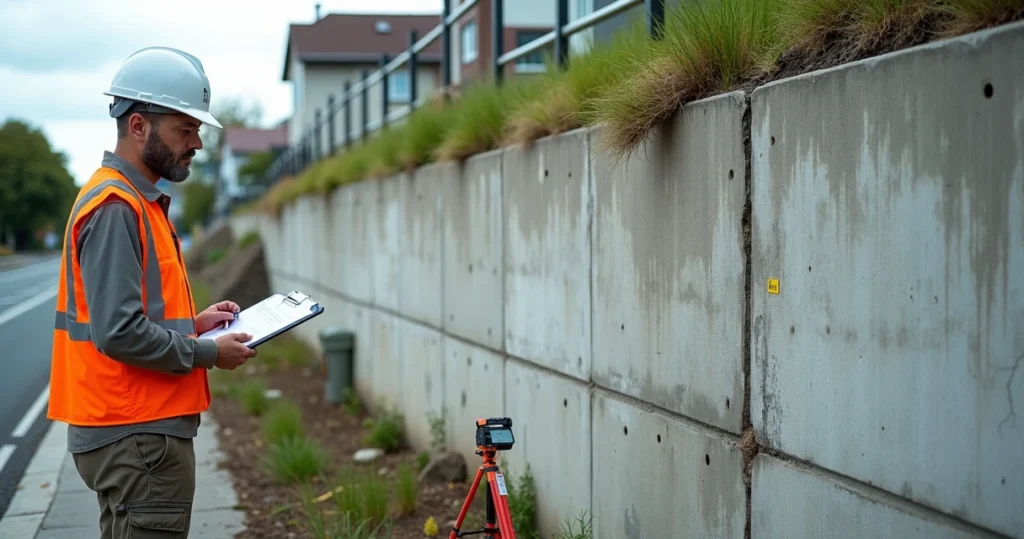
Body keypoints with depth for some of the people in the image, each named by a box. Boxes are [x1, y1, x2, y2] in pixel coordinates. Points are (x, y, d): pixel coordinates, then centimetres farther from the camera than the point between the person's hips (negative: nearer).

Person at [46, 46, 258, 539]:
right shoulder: (115, 207, -16)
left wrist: (192, 323, 9)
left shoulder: (135, 201, 16)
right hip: (137, 437, -10)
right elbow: (120, 333, -24)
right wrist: (208, 354, -13)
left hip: (140, 430, 10)